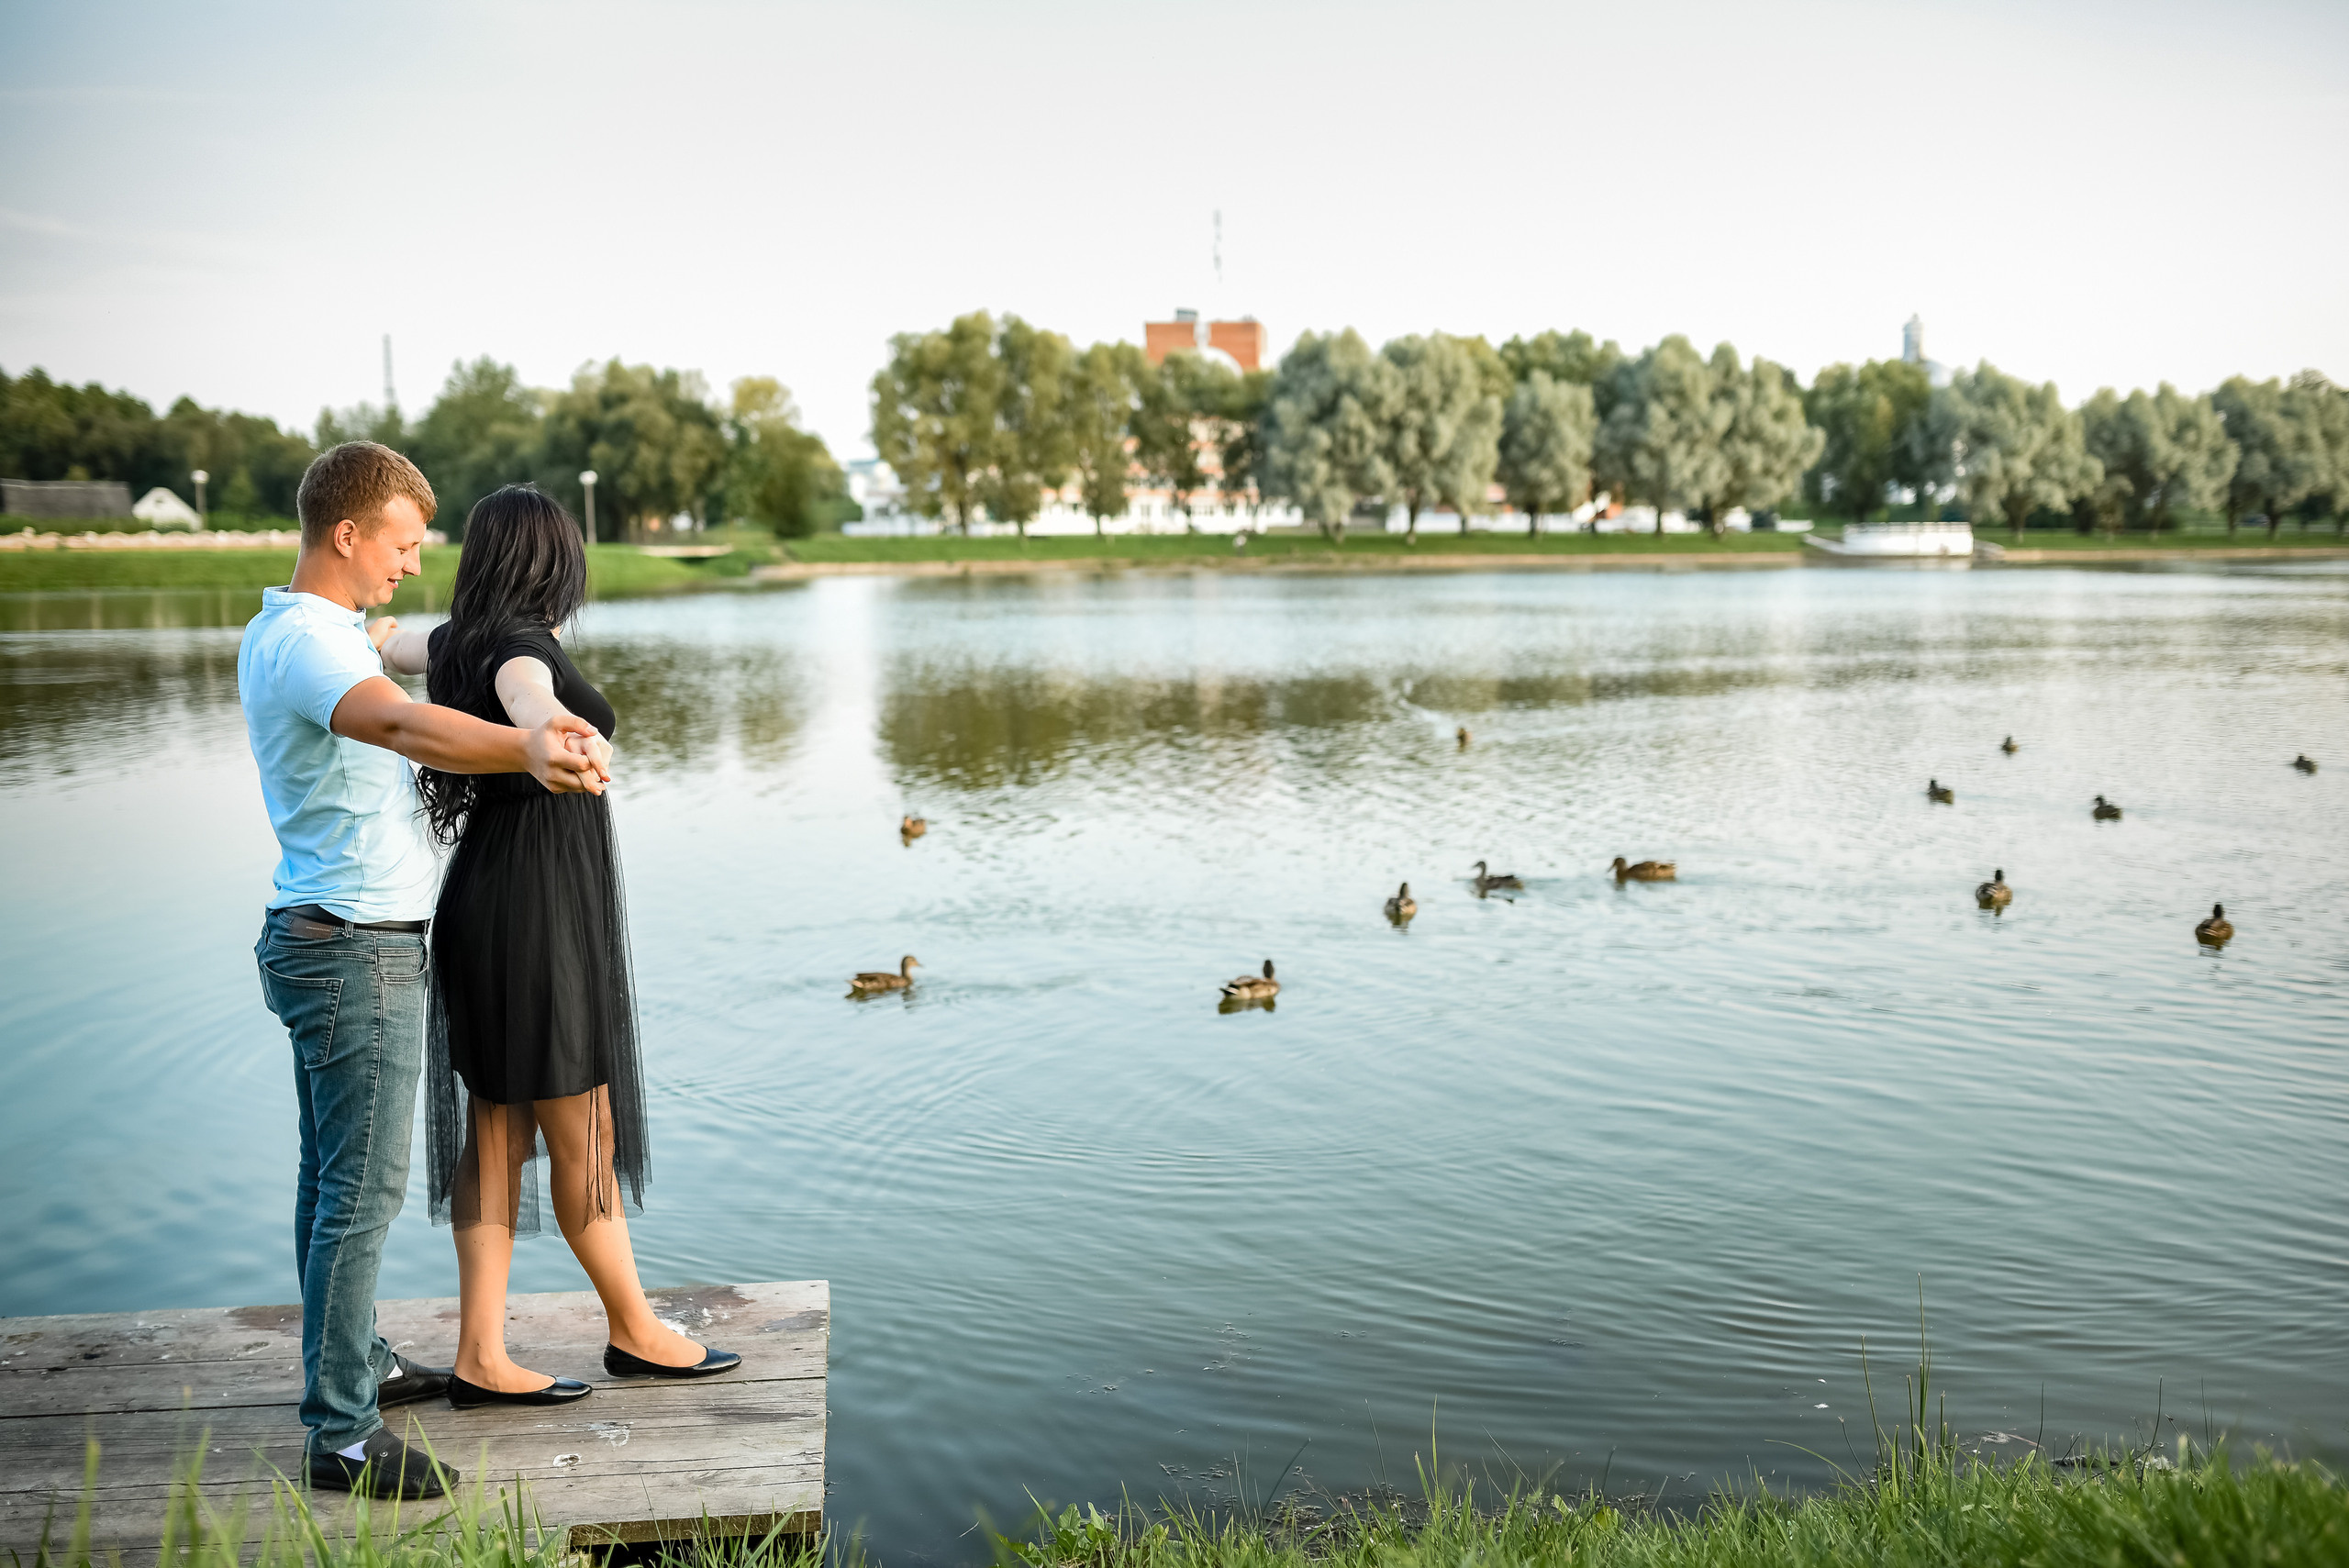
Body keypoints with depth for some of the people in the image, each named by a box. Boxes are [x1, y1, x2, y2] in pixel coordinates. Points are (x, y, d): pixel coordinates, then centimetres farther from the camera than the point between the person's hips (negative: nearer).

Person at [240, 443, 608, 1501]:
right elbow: (406, 727, -42)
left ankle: (355, 1365, 32)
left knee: (333, 1177, 18)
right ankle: (341, 1436, 2)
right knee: (363, 1192, -5)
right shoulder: (306, 641, -20)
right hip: (357, 950, -11)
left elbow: (392, 716, 33)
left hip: (321, 940, 11)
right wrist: (527, 747, -59)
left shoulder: (294, 632, 14)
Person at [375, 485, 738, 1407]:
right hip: (536, 913, -9)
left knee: (498, 1134, 9)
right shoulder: (519, 643, -16)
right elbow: (522, 695, -41)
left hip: (486, 904, 9)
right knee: (584, 1137, 4)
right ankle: (636, 1332, 18)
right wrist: (547, 730, -66)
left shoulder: (461, 641, 10)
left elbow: (391, 647, 34)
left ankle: (481, 1358, 13)